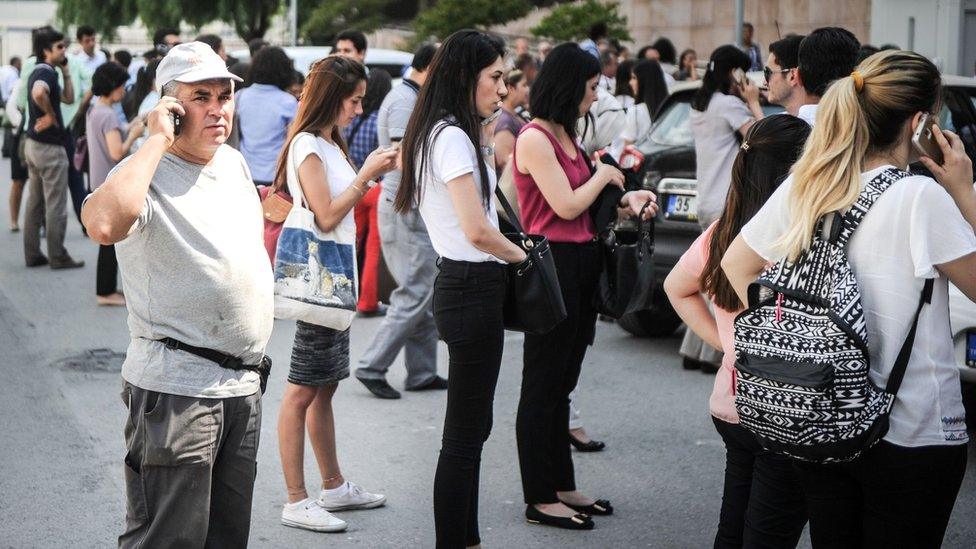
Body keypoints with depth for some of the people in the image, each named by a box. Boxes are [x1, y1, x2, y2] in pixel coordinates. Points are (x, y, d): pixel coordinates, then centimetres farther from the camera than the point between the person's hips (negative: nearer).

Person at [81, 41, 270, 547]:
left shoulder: (234, 163, 11)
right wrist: (158, 140, -27)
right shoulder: (146, 175, -14)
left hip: (243, 386, 8)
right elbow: (104, 224, -38)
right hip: (175, 388, -8)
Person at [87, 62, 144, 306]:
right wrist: (134, 135, -11)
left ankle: (107, 288, 22)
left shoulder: (93, 111, 11)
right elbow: (117, 153, -25)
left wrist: (128, 128, 9)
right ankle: (106, 292, 3)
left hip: (101, 183, 10)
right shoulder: (108, 115, -19)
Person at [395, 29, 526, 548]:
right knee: (464, 434, -3)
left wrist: (483, 140, 14)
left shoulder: (444, 135, 15)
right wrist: (520, 254, -7)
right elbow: (478, 231, -22)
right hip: (472, 288, -10)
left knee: (470, 428, 16)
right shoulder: (453, 139, -16)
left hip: (462, 285, 10)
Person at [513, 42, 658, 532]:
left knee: (561, 385, 15)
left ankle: (562, 487, 25)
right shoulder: (534, 139, -14)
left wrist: (625, 200, 4)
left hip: (581, 263, 9)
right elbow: (566, 206, -19)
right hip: (552, 265, -9)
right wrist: (603, 176, -4)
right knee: (542, 386, 0)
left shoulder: (565, 137, 15)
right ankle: (539, 499, 8)